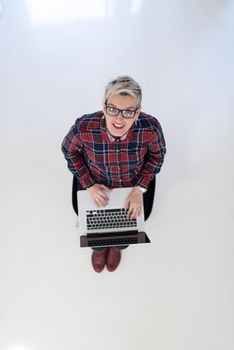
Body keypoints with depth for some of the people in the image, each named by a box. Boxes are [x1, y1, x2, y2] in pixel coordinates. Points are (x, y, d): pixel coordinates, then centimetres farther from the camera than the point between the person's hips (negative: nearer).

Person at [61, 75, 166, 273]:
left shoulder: (150, 127, -35)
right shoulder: (84, 127, -35)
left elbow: (158, 153, -12)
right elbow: (69, 151, -12)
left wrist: (140, 189, -17)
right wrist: (89, 185, -16)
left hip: (135, 184, 1)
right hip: (96, 183, 0)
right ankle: (99, 245, 57)